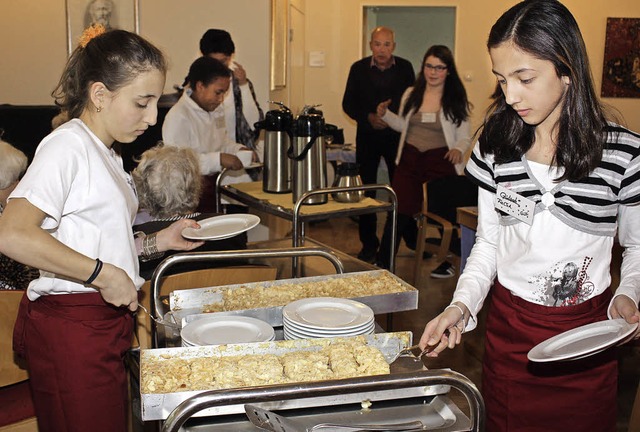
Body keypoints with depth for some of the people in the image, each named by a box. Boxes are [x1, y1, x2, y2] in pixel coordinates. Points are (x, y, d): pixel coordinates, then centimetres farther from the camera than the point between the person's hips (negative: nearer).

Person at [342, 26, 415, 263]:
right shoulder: (359, 68, -1)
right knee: (366, 190, 4)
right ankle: (368, 244, 15)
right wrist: (368, 117, -15)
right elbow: (348, 103, 1)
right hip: (367, 135, 1)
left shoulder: (405, 68, -1)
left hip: (397, 135, 0)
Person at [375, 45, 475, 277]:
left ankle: (446, 261, 31)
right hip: (410, 160, 2)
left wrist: (458, 149, -22)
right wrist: (385, 114, 3)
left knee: (443, 214, 9)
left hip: (441, 162, -2)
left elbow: (465, 137, -1)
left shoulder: (456, 100, -2)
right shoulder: (411, 94, 6)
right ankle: (383, 264, 8)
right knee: (399, 212, -2)